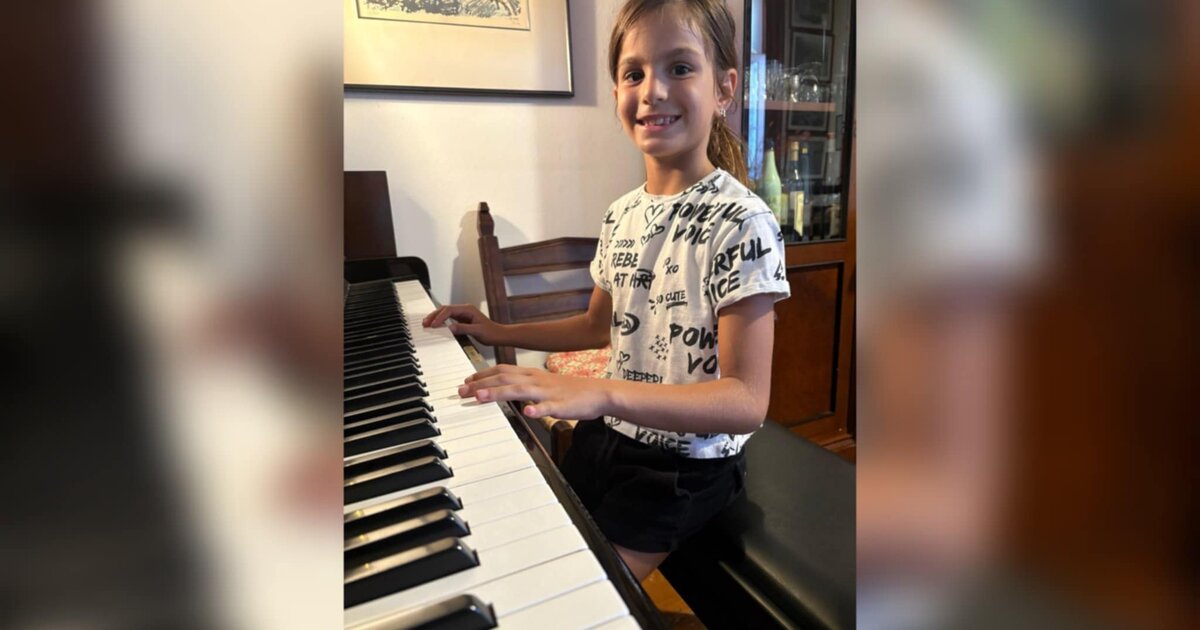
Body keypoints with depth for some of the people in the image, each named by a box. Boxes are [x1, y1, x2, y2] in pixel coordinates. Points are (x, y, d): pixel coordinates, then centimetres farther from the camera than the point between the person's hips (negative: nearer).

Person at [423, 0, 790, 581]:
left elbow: (746, 401, -25)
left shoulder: (741, 223, -20)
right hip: (602, 440, 6)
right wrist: (497, 333, 11)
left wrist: (603, 392, -38)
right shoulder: (622, 215, 1)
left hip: (681, 470, -6)